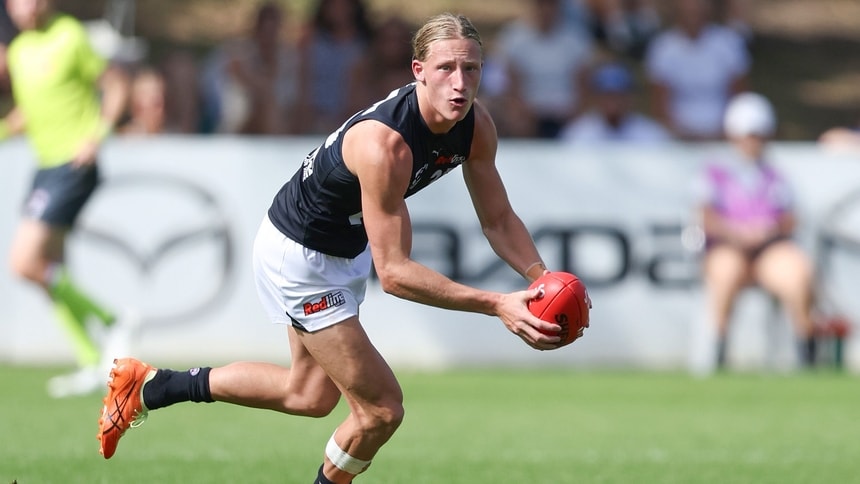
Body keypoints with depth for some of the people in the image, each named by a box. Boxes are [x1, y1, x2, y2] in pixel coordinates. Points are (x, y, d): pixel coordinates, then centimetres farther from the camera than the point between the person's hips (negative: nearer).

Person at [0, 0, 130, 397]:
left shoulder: (70, 38, -11)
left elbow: (117, 84, -8)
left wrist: (98, 135, -19)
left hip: (72, 166, -9)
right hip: (46, 165, 9)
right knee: (48, 270, 7)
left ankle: (110, 321, -4)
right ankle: (92, 363, 13)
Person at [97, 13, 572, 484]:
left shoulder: (475, 126, -14)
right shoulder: (384, 143, -38)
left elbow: (498, 220, -2)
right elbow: (394, 272, -38)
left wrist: (543, 280, -19)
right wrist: (496, 305, -41)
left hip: (347, 248, 9)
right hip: (298, 257, -9)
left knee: (310, 395, 24)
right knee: (381, 410, -7)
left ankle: (150, 385, 35)